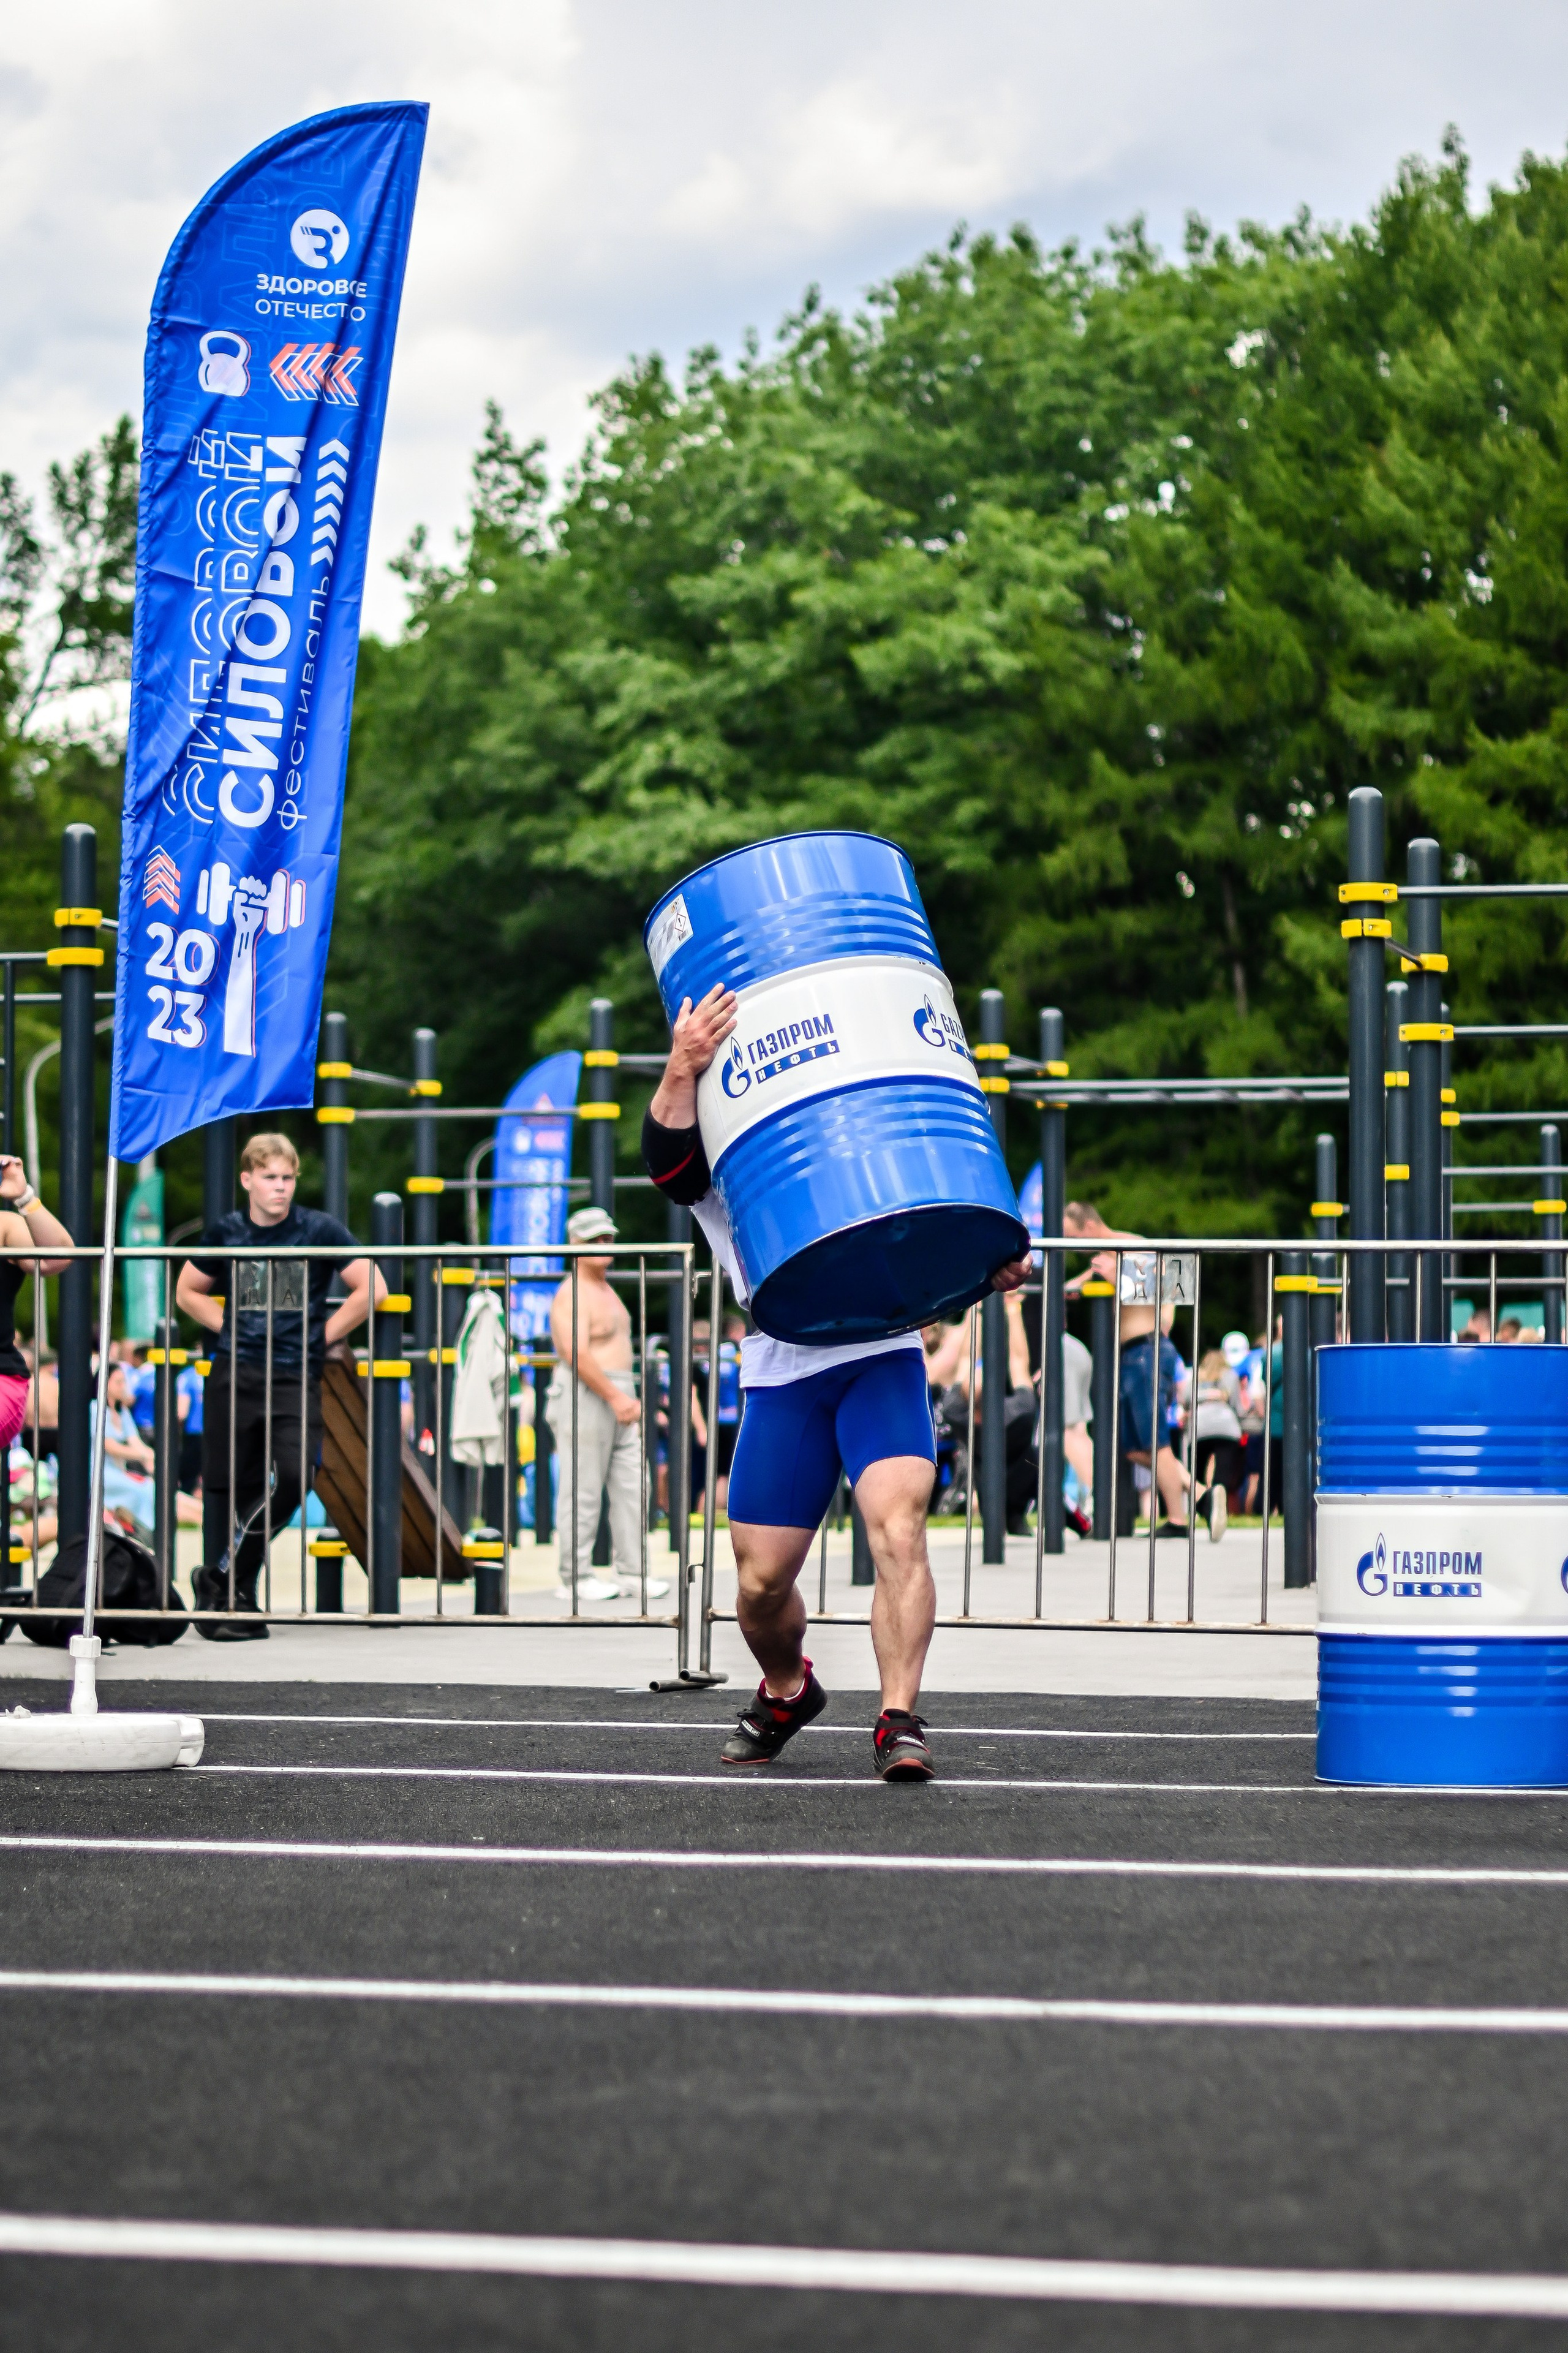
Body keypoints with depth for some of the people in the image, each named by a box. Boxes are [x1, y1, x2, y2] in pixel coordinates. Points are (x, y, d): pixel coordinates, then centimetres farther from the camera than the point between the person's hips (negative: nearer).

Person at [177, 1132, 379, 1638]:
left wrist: (325, 1334, 0)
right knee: (226, 1486, 1)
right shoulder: (225, 1233, 7)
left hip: (295, 1378, -2)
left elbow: (372, 1289, 0)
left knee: (293, 1477, -19)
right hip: (233, 1376, 2)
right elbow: (188, 1293, 21)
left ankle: (222, 1577, -2)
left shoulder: (319, 1230, 0)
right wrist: (228, 1328, 7)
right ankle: (230, 1598, 13)